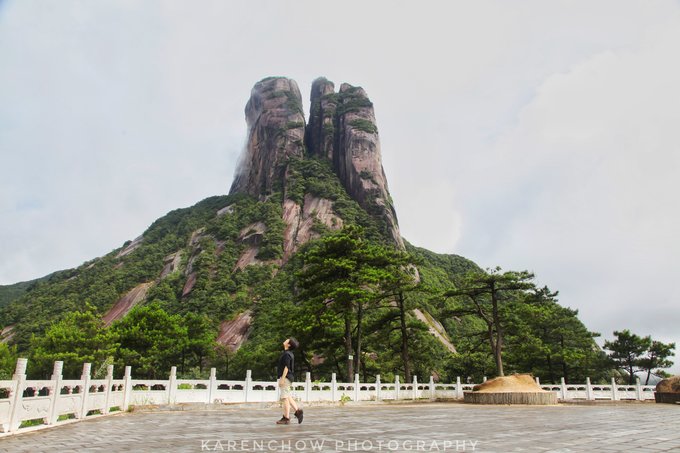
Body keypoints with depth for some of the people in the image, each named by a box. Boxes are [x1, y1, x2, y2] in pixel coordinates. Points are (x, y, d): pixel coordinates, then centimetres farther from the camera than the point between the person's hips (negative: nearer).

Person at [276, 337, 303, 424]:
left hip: (286, 377, -10)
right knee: (288, 397, 16)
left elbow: (286, 367, -21)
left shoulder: (287, 354, -15)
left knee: (285, 398, -6)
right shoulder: (289, 354, 16)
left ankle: (286, 418, -2)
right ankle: (297, 410, 13)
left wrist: (282, 379, -22)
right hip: (288, 378, 10)